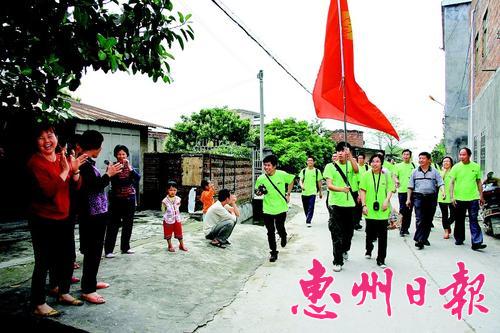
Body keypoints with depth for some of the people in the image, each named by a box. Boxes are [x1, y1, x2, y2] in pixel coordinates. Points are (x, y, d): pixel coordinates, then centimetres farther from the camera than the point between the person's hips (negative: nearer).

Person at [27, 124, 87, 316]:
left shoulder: (64, 158, 6)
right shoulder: (35, 162, -14)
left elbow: (76, 186, 5)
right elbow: (49, 190, -24)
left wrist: (75, 170, -13)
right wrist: (65, 170, -22)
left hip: (64, 218, 7)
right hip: (43, 220, -7)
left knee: (67, 258, 16)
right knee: (44, 263, 1)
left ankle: (64, 293, 34)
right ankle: (38, 305, 16)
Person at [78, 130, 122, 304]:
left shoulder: (88, 162, 13)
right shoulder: (84, 163, -16)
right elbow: (95, 185, -23)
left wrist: (108, 174, 11)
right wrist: (109, 174, -12)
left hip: (98, 212, 10)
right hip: (92, 214, -10)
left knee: (94, 249, 19)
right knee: (93, 251, -3)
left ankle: (91, 281, 32)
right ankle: (87, 289, 7)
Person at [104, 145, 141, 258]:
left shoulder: (130, 166, 9)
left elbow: (138, 178, -8)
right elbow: (113, 180, -17)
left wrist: (130, 168, -19)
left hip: (130, 198, 5)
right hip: (117, 199, -4)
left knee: (128, 224, 10)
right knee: (113, 225, -4)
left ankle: (125, 247, 22)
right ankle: (108, 250, 2)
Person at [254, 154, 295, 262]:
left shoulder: (282, 175, -12)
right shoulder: (261, 178, -8)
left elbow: (291, 181, 8)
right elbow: (257, 192, 6)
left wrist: (288, 194, 4)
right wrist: (259, 192, -17)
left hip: (281, 208, -1)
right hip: (267, 209, 1)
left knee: (280, 228, 11)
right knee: (270, 232, 6)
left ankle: (283, 237, 48)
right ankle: (273, 253, 21)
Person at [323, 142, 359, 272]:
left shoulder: (350, 165, 5)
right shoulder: (330, 166, -2)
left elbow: (356, 170, -20)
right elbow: (329, 185, -13)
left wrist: (349, 155, -29)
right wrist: (341, 189, -32)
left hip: (349, 203, 3)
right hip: (335, 204, -3)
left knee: (349, 231, 18)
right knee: (337, 233, -5)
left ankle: (345, 250, 45)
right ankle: (337, 261, 5)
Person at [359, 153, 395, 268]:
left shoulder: (386, 175, 5)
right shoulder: (366, 175, 1)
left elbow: (390, 189, 5)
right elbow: (362, 191, 0)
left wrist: (387, 200, -12)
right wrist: (364, 205, -7)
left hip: (383, 210, 1)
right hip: (370, 209, 0)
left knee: (383, 235, 1)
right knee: (370, 233, 11)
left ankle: (381, 260, 11)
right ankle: (369, 250, 40)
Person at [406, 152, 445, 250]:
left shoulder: (434, 171, 9)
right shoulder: (415, 172, 11)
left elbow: (440, 183, -1)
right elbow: (410, 187, 11)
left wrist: (443, 192, -21)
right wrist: (408, 199, 7)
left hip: (431, 198, 1)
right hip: (418, 197, -1)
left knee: (428, 220, 8)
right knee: (419, 220, -9)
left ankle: (424, 238, 22)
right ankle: (419, 240, -11)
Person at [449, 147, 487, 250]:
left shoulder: (476, 166, 4)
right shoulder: (456, 167, 0)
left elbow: (479, 182, 12)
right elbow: (451, 183, -1)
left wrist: (481, 196, 10)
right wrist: (451, 197, -9)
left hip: (473, 198, 0)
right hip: (459, 198, 0)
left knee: (474, 221, -5)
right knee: (459, 221, 11)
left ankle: (476, 243, -7)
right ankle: (459, 239, 25)